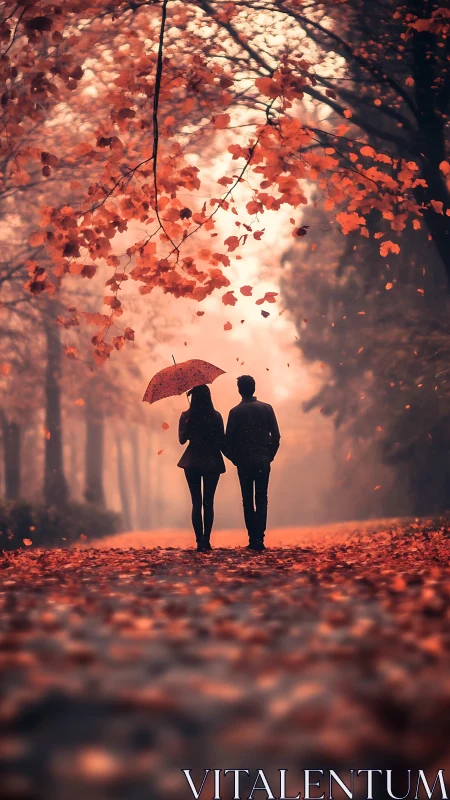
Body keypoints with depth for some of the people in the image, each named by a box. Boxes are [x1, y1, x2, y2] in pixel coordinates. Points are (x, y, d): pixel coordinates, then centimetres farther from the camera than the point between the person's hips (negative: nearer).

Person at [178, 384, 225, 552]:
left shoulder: (186, 416, -4)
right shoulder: (216, 416, -5)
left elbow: (182, 439, -3)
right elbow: (221, 442, -4)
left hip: (192, 462, 0)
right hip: (212, 462, 0)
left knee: (196, 502, 3)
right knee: (208, 502, 8)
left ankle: (200, 541, -5)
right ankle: (206, 540, 5)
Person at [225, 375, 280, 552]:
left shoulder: (235, 411, -6)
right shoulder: (266, 408, -1)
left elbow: (229, 439, -6)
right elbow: (276, 436, 0)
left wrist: (235, 458, 8)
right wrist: (270, 455, 11)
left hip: (244, 462, -1)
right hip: (263, 461, 1)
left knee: (248, 500, 7)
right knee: (261, 499, 5)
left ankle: (253, 538, 4)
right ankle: (259, 538, -7)